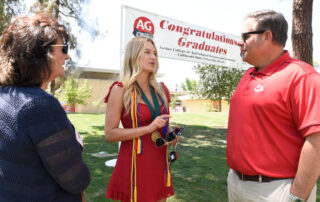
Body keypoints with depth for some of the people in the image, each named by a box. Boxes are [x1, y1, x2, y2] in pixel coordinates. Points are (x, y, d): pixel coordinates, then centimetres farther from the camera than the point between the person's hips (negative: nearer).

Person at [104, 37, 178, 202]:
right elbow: (110, 134, -14)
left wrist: (171, 134, 0)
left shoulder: (160, 90, 8)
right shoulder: (120, 90, -10)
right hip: (134, 162, -5)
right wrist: (148, 128, -21)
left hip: (160, 162, 6)